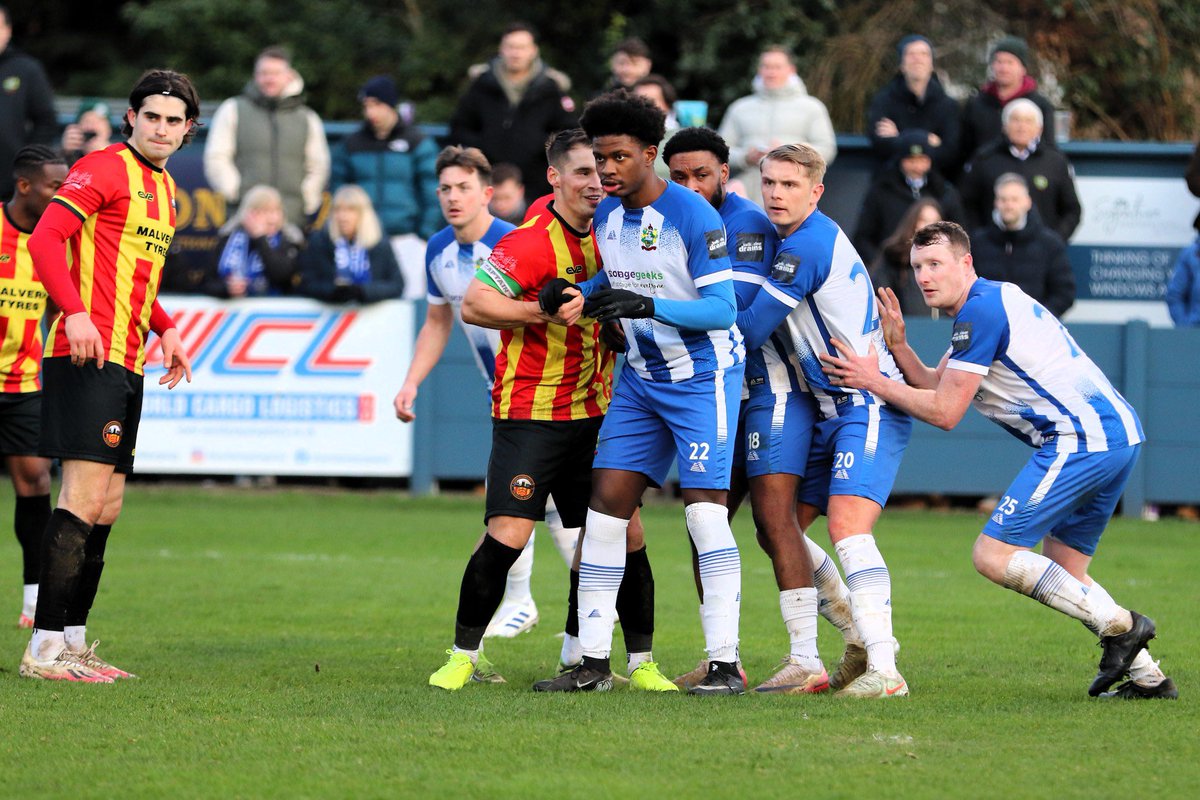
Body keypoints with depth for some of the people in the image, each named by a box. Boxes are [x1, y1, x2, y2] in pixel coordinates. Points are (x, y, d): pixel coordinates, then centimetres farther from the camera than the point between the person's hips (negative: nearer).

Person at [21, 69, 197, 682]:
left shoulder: (164, 190, 20)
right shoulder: (104, 169, -7)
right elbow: (46, 239, -17)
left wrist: (163, 329, 19)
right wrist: (75, 313, -28)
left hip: (127, 362, 9)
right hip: (86, 355, -9)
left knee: (106, 507, 9)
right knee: (84, 499, -14)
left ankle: (72, 642, 13)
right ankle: (46, 648, -14)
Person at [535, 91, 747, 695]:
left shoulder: (693, 215, -17)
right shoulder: (605, 217, 5)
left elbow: (721, 309, -19)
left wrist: (646, 305, -30)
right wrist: (570, 297, 0)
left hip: (701, 375, -7)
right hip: (640, 377, 7)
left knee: (705, 511, -14)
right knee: (606, 503, 0)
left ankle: (724, 663, -10)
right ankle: (593, 662, 5)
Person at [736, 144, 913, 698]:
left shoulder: (807, 246, -17)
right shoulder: (791, 241, 14)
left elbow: (750, 329, -15)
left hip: (867, 404, -11)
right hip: (828, 408, 11)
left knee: (847, 526, -23)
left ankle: (884, 672, -28)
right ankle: (865, 639, 15)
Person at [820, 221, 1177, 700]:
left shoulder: (980, 310, -10)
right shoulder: (994, 299, 22)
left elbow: (944, 412, -9)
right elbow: (937, 386, 22)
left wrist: (874, 382, -3)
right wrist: (898, 346, 8)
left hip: (1078, 440, -10)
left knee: (993, 556, -9)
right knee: (1062, 572, 16)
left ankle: (1118, 625, -10)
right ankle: (1147, 676, 10)